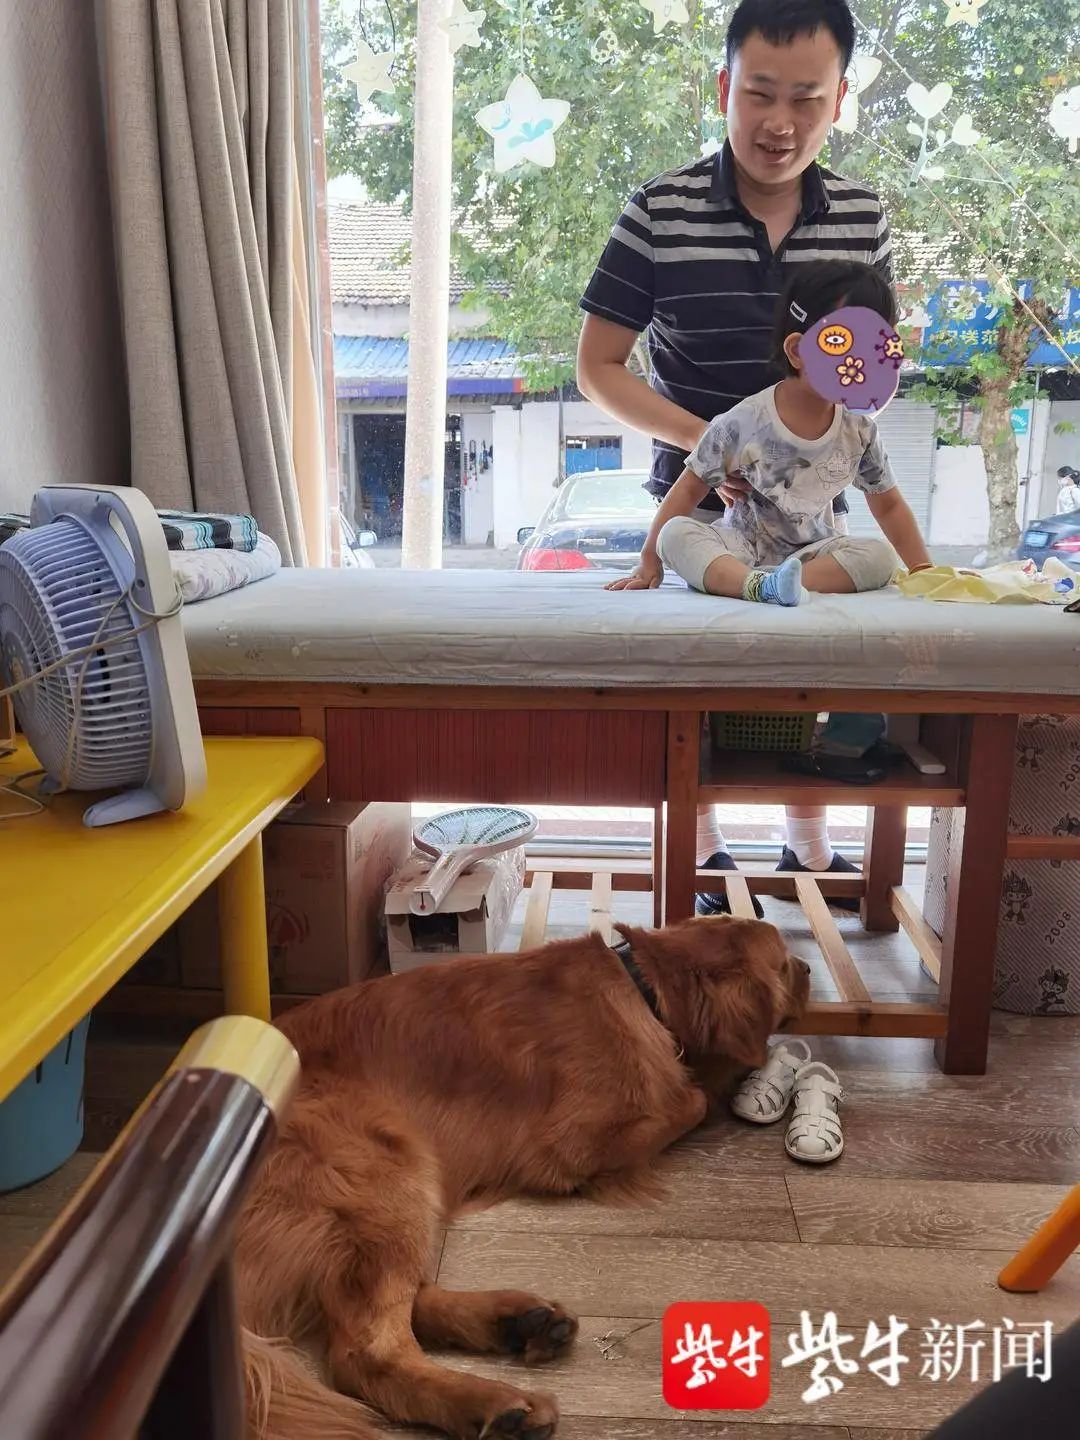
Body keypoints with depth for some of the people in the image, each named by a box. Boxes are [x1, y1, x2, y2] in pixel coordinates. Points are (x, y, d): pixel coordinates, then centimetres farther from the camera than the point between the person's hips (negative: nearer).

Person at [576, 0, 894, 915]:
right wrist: (702, 437, -23)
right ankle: (706, 855, 31)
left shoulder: (863, 220, -2)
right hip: (697, 500, -3)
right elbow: (599, 367, -9)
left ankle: (810, 852, 36)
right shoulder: (661, 213, -12)